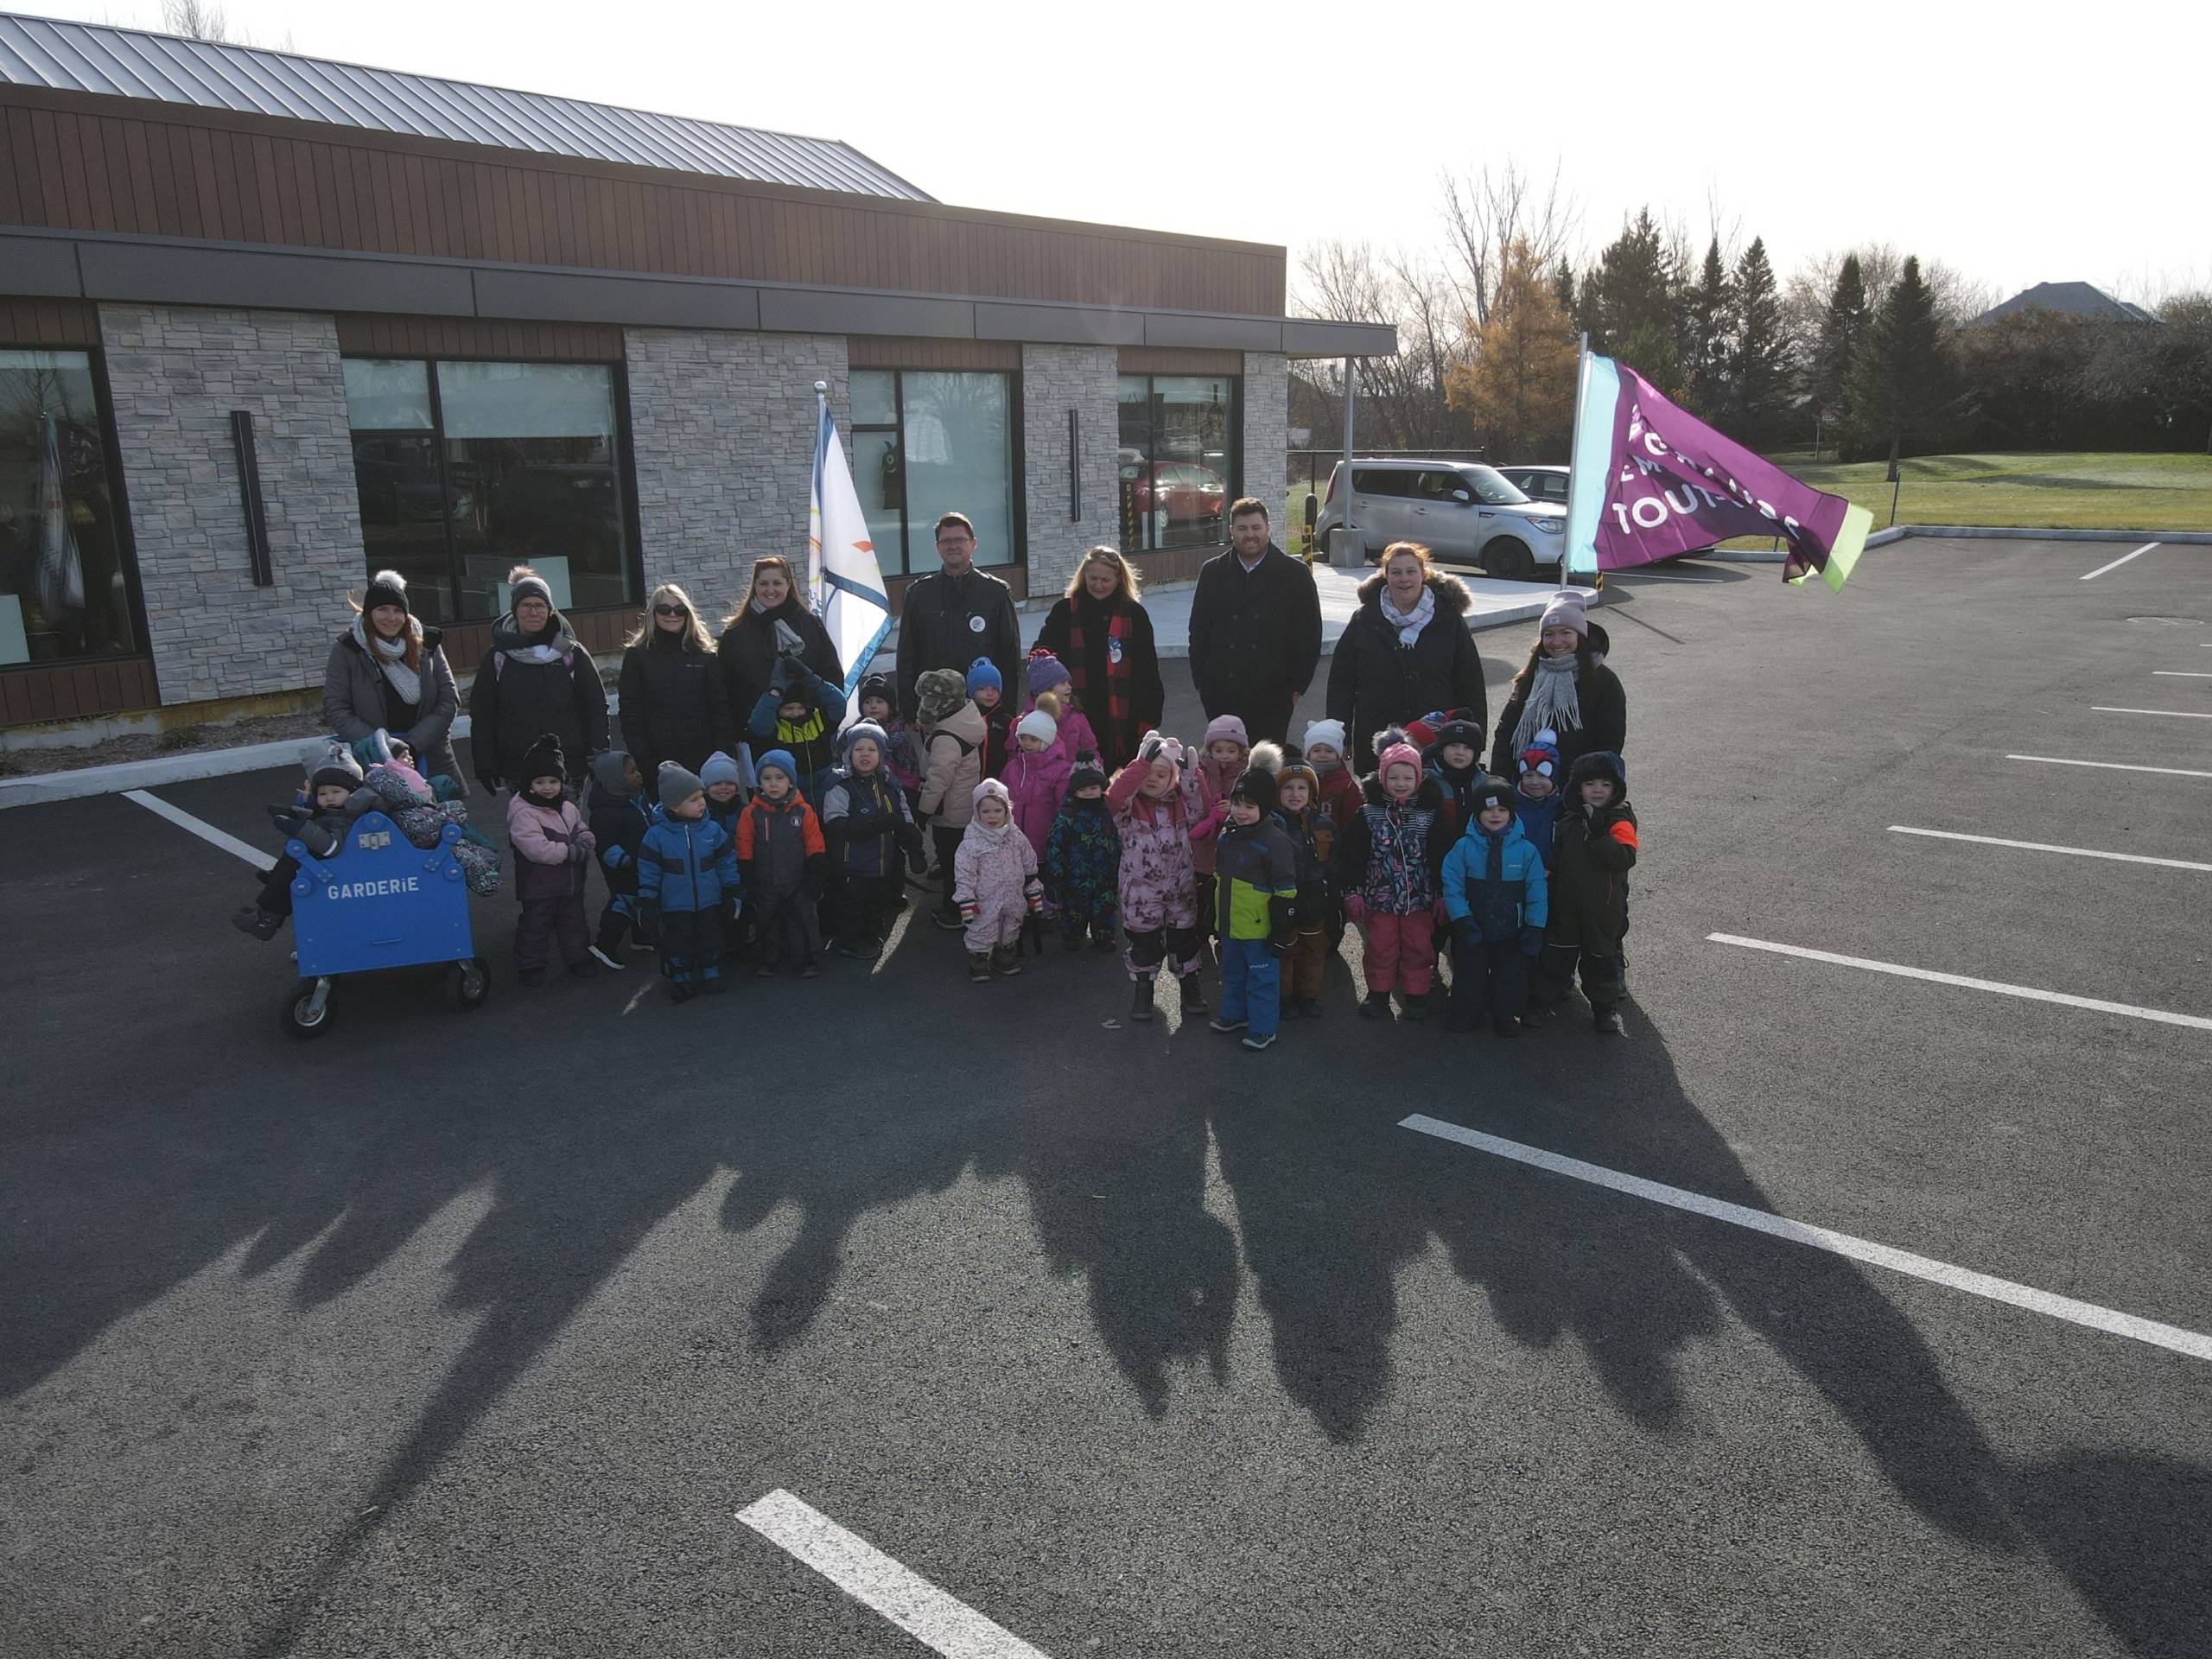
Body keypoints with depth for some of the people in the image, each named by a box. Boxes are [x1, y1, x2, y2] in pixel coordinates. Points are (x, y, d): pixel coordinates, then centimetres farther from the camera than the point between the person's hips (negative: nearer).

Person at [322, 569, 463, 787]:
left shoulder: (425, 644, 6)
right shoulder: (346, 651, 1)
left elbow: (450, 701, 3)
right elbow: (335, 710, -2)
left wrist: (412, 743, -10)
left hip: (433, 764, 2)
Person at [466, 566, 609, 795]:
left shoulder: (572, 653, 4)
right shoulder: (497, 657, 5)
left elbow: (596, 707, 4)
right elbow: (481, 714, 7)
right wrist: (485, 766, 1)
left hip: (569, 767, 0)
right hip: (516, 771, 1)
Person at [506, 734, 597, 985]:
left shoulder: (568, 809, 5)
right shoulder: (523, 813, -19)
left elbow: (584, 832, 17)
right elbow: (537, 849, -28)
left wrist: (584, 844, -8)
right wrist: (571, 851, -24)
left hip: (571, 881, 7)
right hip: (539, 886, -7)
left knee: (573, 921, 19)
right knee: (535, 925, 5)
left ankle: (578, 957, 34)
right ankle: (530, 964, 18)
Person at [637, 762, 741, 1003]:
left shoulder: (712, 830, -5)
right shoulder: (657, 835, -12)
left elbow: (727, 861, 5)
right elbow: (648, 872, -6)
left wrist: (732, 892, 5)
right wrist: (647, 904, -6)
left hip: (710, 904, 2)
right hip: (675, 908, -2)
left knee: (711, 940, 13)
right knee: (678, 945, 9)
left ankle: (712, 973, 32)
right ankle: (681, 978, 27)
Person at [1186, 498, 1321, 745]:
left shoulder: (1295, 574, 2)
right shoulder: (1212, 572, 9)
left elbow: (1310, 636, 4)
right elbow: (1198, 631, 11)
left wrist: (1297, 687, 0)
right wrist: (1202, 682, 5)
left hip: (1272, 697, -2)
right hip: (1221, 696, 2)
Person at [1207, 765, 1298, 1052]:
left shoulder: (1275, 840, -20)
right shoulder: (1228, 834, 5)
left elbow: (1285, 891, -18)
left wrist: (1281, 932, -16)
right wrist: (1214, 916, 20)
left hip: (1259, 928, -8)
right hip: (1229, 924, 8)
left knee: (1262, 977, 6)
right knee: (1232, 972, 23)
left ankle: (1263, 1028, 18)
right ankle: (1234, 1013, 41)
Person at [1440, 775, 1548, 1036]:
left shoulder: (1526, 849, -9)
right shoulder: (1464, 847, -10)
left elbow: (1537, 890, -5)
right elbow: (1452, 884, -9)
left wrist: (1535, 927, -7)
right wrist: (1462, 919, -16)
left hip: (1512, 931, 0)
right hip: (1473, 928, 0)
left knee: (1511, 975, 14)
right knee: (1470, 973, 15)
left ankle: (1507, 1016, 32)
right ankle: (1466, 1013, 32)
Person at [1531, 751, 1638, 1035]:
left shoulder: (1620, 821, -10)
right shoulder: (1568, 820, 6)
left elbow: (1624, 859, -25)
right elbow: (1555, 858, 17)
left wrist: (1599, 834, -30)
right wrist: (1548, 878, 6)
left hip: (1603, 909, -4)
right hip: (1565, 905, 4)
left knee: (1602, 955, 10)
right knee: (1556, 951, 11)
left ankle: (1605, 1008, 26)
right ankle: (1544, 1000, 24)